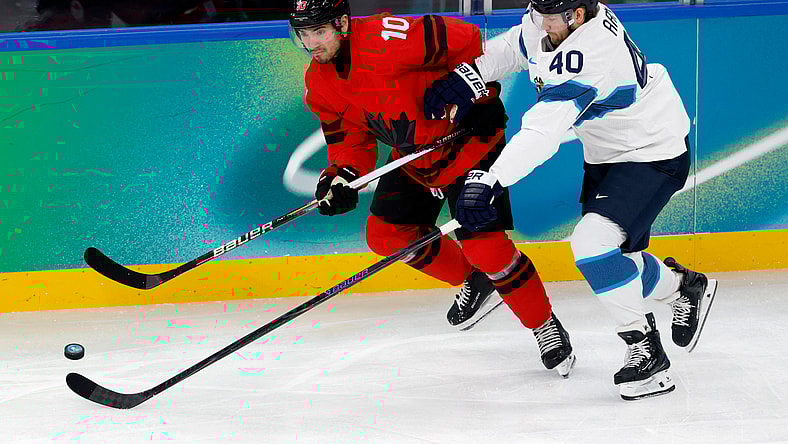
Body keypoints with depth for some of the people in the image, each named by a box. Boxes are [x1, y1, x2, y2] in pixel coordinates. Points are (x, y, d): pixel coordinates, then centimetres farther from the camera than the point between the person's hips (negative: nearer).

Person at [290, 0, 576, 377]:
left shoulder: (387, 41, -32)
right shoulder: (319, 83, -5)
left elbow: (467, 41, -28)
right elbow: (348, 136, 3)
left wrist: (479, 94, -23)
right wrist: (341, 176, -15)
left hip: (468, 136, -8)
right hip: (413, 153, 8)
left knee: (483, 243, -15)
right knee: (386, 234, 3)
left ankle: (546, 327, 5)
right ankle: (473, 281, 25)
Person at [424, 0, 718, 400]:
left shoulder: (587, 53, -36)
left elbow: (543, 132, -43)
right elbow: (515, 48, 11)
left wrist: (490, 180, -49)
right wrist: (466, 75, -6)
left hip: (653, 154, -10)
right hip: (607, 152, 10)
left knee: (593, 244, -24)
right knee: (614, 262, 15)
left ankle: (645, 351, -10)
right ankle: (684, 287, 43)